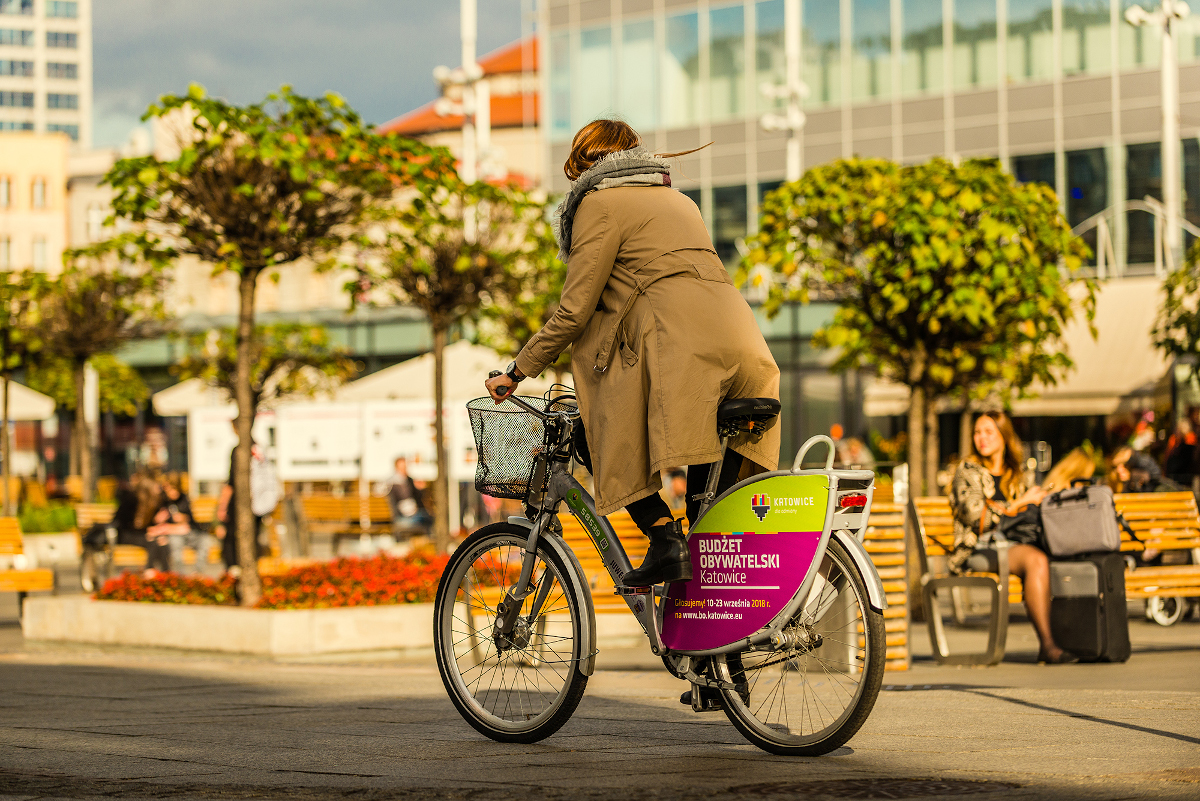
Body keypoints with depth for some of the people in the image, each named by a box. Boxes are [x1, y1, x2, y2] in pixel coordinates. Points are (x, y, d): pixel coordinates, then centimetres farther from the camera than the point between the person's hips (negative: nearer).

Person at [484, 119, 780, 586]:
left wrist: (517, 372, 11)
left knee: (595, 437, 4)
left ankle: (665, 538, -8)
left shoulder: (600, 203, 9)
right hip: (745, 349, 8)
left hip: (683, 347, -7)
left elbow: (574, 311, 2)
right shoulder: (677, 200, 33)